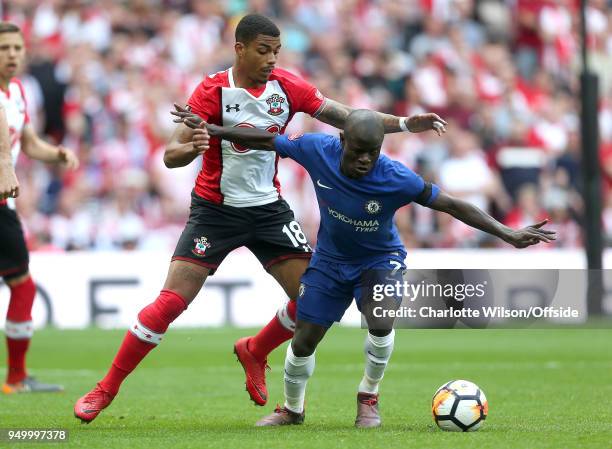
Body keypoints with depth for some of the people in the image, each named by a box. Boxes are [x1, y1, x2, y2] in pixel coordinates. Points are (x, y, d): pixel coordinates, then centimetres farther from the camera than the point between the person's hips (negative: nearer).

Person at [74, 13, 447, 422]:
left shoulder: (287, 86, -3)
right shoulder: (213, 91, -14)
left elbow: (350, 119, -1)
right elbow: (171, 156, -19)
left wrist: (405, 124, -12)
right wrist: (197, 146, -42)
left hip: (269, 209, 4)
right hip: (216, 209, -4)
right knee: (172, 301, -14)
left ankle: (255, 352, 24)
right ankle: (106, 390, -2)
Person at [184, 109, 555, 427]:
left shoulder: (395, 179, -32)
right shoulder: (317, 150, -26)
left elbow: (451, 205, -27)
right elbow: (268, 141, -9)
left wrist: (509, 235, -29)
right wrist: (213, 131, -9)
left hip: (380, 259, -2)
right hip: (331, 259, 2)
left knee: (381, 323, -28)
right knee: (303, 341, 3)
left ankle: (369, 397, 1)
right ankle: (292, 409, 32)